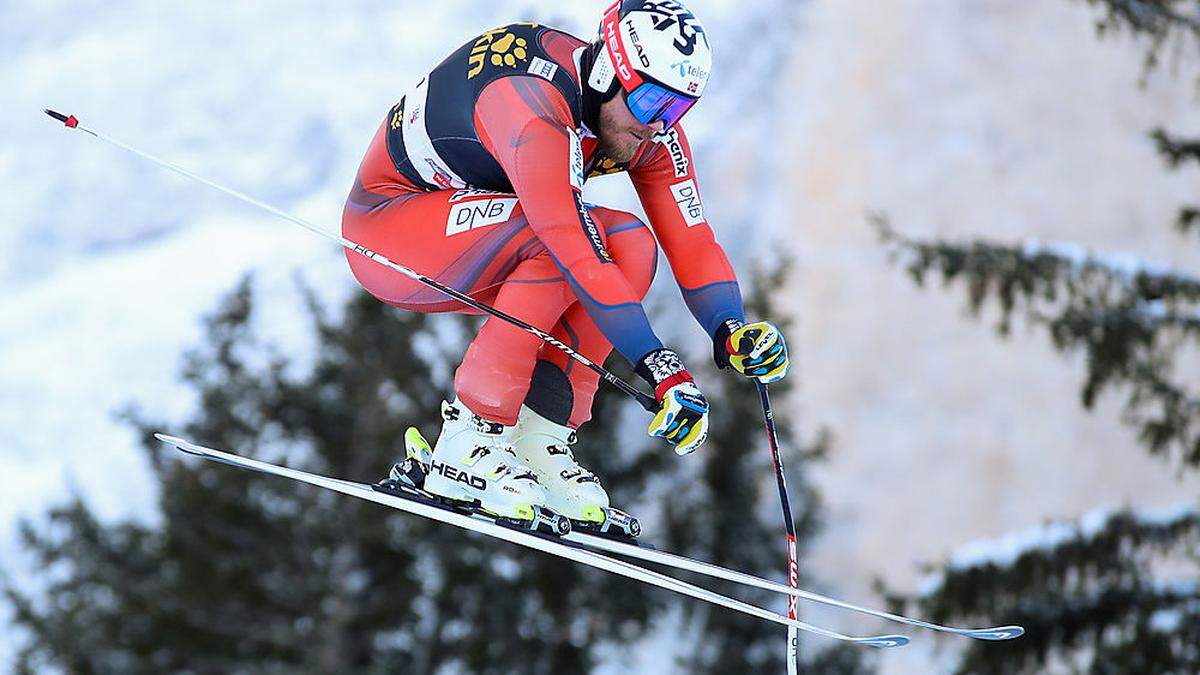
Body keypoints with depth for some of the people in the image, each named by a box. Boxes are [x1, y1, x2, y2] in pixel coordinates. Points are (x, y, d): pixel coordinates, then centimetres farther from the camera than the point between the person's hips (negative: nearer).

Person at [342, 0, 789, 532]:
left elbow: (690, 241, -9)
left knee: (630, 244, -14)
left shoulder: (650, 125, -8)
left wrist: (730, 331, -28)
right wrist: (657, 366, -43)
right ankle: (467, 444, -26)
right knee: (582, 233, -30)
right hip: (384, 230, -8)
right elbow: (570, 249, -40)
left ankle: (538, 438, -12)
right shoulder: (532, 104, -33)